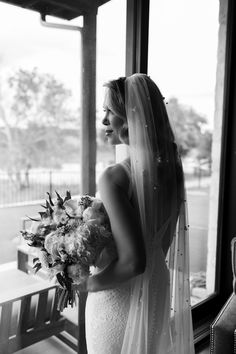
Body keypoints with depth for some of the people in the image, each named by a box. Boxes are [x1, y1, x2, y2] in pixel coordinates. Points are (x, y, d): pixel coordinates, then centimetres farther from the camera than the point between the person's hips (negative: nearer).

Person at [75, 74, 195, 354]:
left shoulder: (114, 178, -28)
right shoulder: (172, 167, -6)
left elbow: (132, 262, -29)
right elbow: (164, 241, 5)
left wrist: (88, 284, -13)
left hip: (119, 297, -6)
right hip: (159, 287, 7)